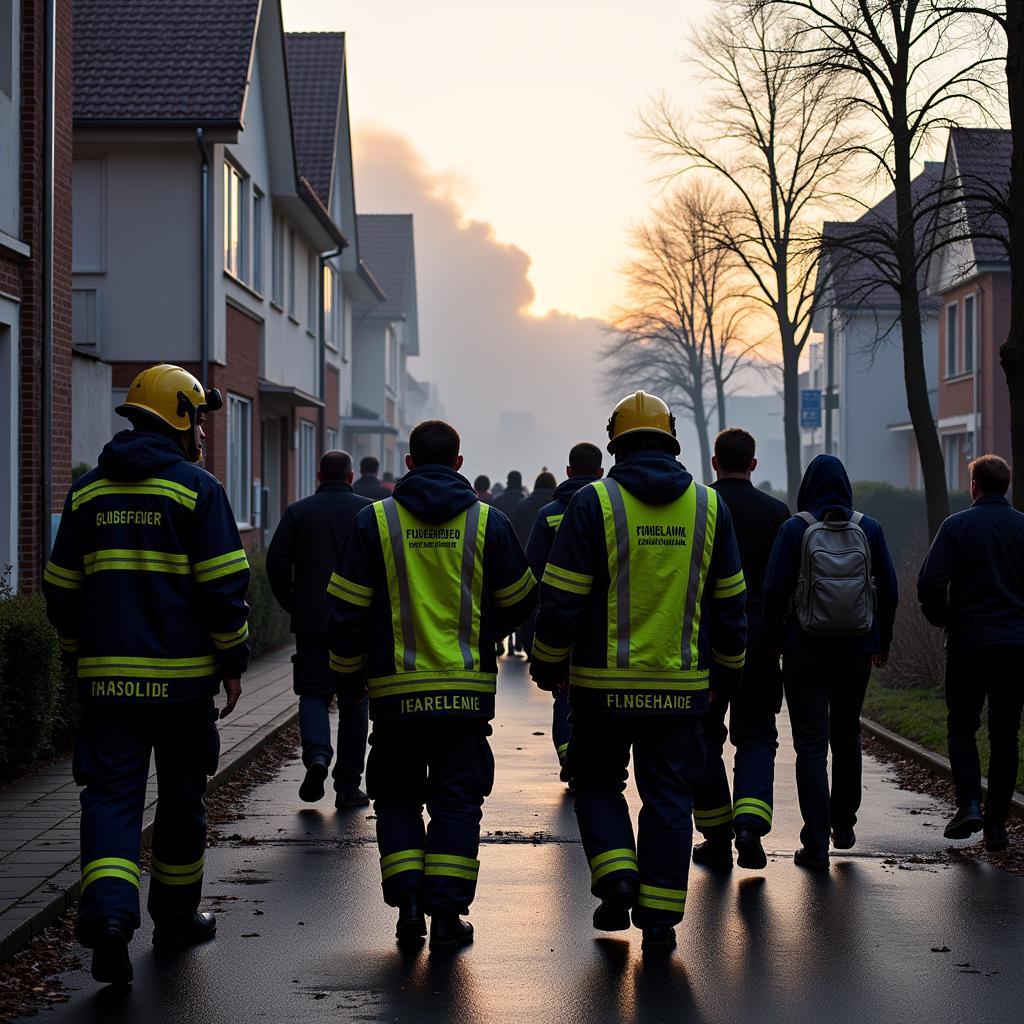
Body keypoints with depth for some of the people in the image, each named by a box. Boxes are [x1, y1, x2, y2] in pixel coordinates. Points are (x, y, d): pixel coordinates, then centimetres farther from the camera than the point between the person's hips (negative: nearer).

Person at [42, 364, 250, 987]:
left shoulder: (88, 492, 9)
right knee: (181, 799, 13)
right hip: (182, 677, -3)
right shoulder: (197, 489, -5)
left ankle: (108, 911, -22)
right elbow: (224, 587, -9)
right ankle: (177, 917, 25)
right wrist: (233, 663, 0)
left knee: (112, 794, -1)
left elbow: (62, 590, 12)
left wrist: (80, 657, 23)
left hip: (108, 677, 3)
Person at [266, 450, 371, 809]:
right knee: (353, 700, 7)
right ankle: (348, 787, 8)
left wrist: (291, 604, 8)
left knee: (313, 692, 10)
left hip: (311, 620, 0)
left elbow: (276, 561, -4)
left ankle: (316, 755, -18)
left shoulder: (298, 511, 3)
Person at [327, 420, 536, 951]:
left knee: (396, 796, 14)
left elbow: (346, 609, -3)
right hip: (468, 688, 0)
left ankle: (408, 901, 3)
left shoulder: (374, 520, -2)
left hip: (395, 689, 0)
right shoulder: (488, 522, 0)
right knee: (456, 800, 6)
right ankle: (446, 912, 1)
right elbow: (519, 601, 9)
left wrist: (348, 670, 12)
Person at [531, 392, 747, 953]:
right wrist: (726, 668, 22)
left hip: (603, 684, -2)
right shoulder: (708, 506, 4)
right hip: (682, 685, 2)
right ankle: (659, 917, 7)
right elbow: (729, 602, 11)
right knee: (668, 797, 8)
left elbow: (562, 598, -8)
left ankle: (616, 874, -1)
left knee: (596, 780, 17)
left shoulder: (593, 503, -7)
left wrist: (548, 664, 6)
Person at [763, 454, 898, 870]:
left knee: (811, 743, -1)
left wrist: (773, 640, 1)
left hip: (804, 649, -3)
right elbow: (889, 589, 2)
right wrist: (882, 641, 13)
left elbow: (774, 590, -11)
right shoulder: (868, 529, 1)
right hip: (856, 649, 3)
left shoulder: (794, 529, -7)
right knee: (847, 735, 21)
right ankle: (843, 824, 30)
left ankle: (816, 843, -5)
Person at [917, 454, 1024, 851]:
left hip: (968, 643, -2)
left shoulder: (957, 525, -5)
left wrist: (944, 620, 4)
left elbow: (929, 584, -12)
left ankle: (969, 803, -8)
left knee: (961, 727, 11)